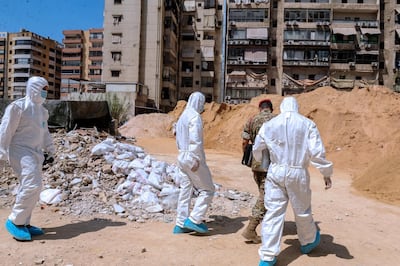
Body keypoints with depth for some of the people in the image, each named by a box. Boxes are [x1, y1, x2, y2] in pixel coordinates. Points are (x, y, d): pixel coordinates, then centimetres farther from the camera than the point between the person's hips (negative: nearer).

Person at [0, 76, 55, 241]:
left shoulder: (42, 110, 15)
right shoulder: (18, 106, -10)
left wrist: (49, 147, 15)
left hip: (35, 153, 9)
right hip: (20, 151, -9)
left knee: (32, 189, 9)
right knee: (32, 185, -19)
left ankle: (24, 223, 19)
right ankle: (15, 221, -5)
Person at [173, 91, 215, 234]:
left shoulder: (182, 116, 15)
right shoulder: (195, 116, -14)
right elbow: (195, 140, -22)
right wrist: (196, 161, -21)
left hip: (182, 157, 9)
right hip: (193, 159, -9)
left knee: (185, 191, 12)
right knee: (207, 190, 3)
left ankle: (180, 225, 17)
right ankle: (194, 220, 1)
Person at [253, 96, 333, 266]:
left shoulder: (269, 125, 4)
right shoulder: (308, 124, -2)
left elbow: (256, 149, 14)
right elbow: (317, 152, -11)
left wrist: (261, 163, 35)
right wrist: (326, 172, 0)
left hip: (275, 172, 1)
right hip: (298, 173, -1)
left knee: (273, 212, 5)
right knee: (302, 211, 18)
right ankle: (308, 242, 44)